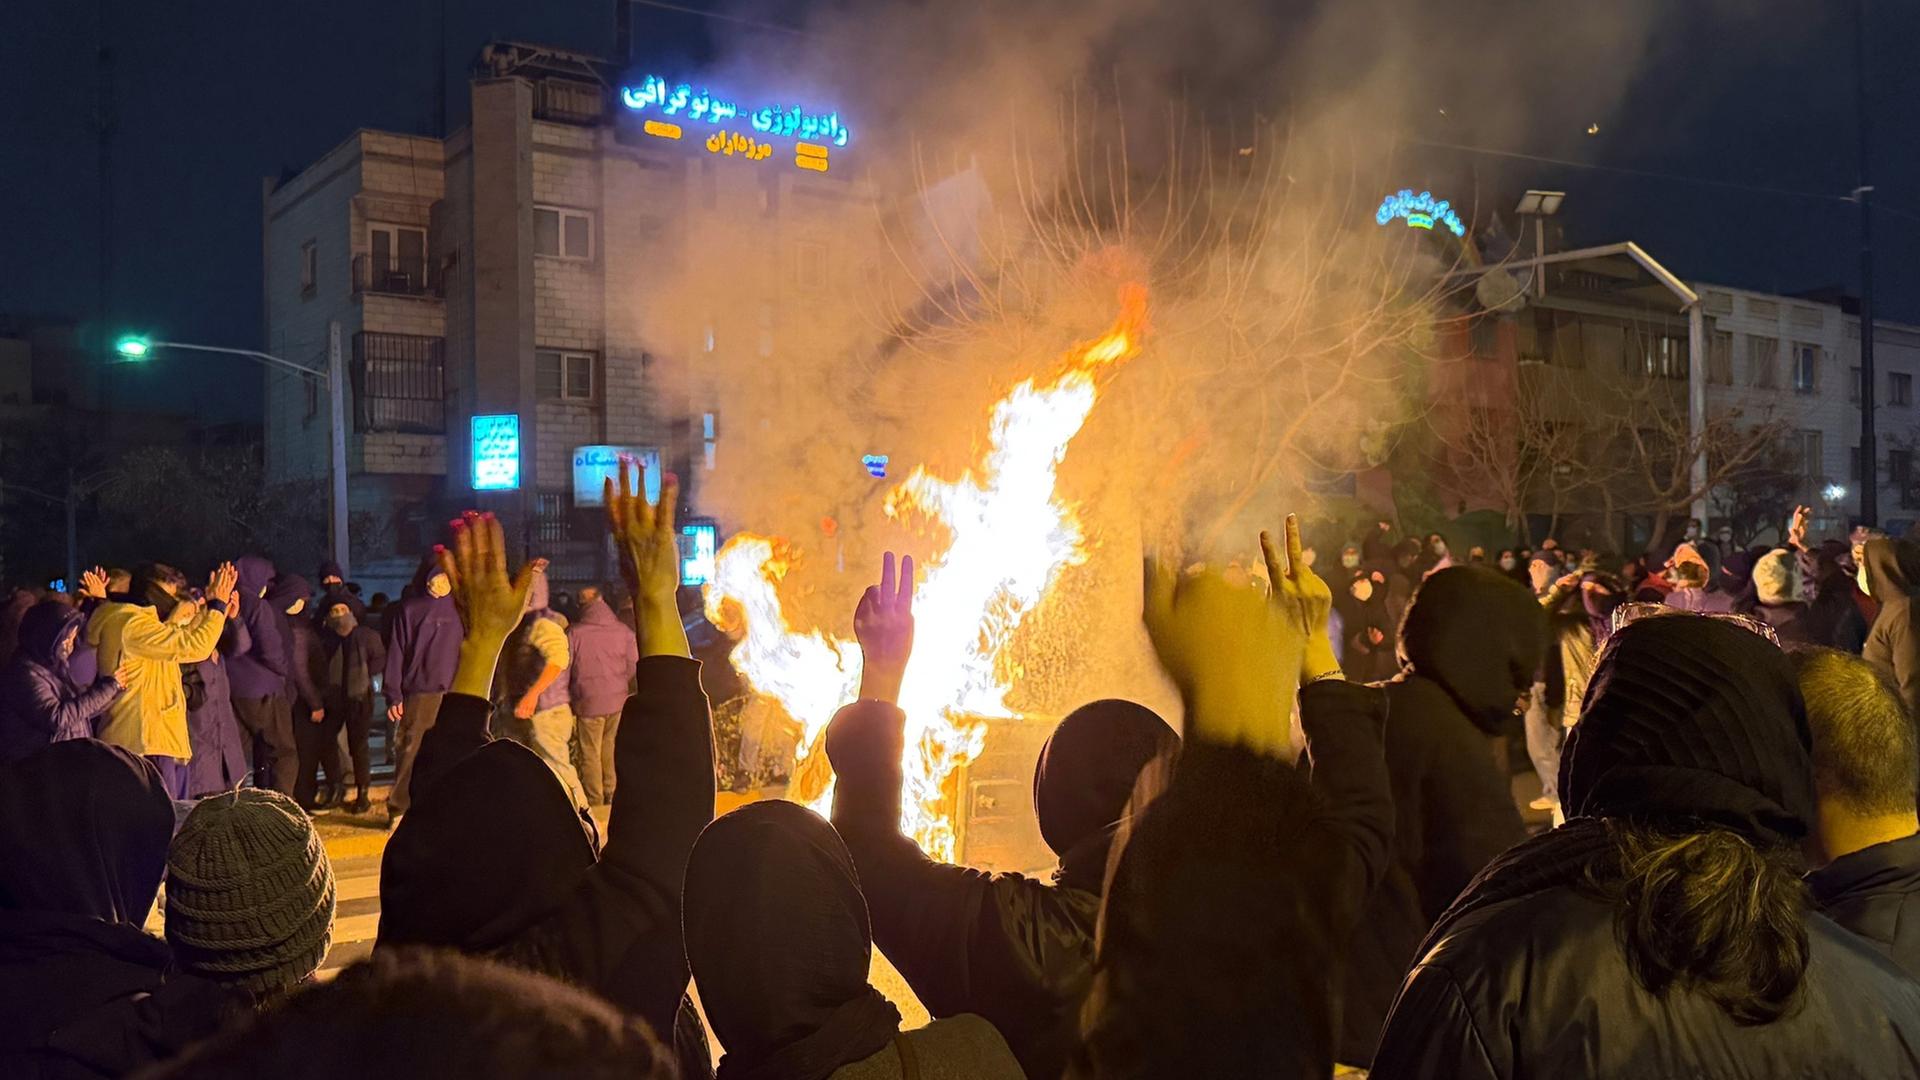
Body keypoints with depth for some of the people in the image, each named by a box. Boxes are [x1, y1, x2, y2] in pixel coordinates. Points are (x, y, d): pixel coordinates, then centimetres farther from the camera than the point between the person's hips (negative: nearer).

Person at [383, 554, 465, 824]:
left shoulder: (457, 608, 13)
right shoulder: (408, 610, 6)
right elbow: (395, 653, 2)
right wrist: (393, 695, -6)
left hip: (453, 694, 3)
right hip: (418, 693, -2)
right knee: (409, 752, -3)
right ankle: (399, 809, 5)